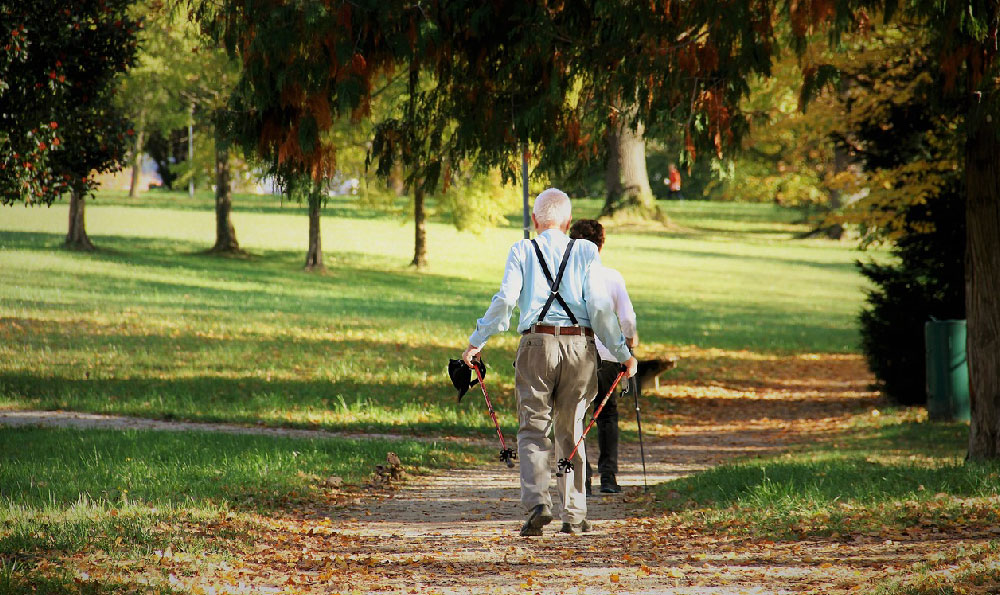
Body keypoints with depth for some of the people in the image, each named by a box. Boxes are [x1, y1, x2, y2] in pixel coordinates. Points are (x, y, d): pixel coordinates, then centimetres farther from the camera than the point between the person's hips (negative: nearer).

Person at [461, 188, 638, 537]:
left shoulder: (522, 251, 4)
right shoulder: (586, 252, 6)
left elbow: (505, 300, -5)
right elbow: (599, 306, 0)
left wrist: (476, 342, 2)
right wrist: (622, 353, 5)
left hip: (537, 342, -1)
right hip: (580, 345, 1)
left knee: (533, 430, 2)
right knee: (570, 431, 11)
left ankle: (537, 502, -19)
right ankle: (573, 514, 12)